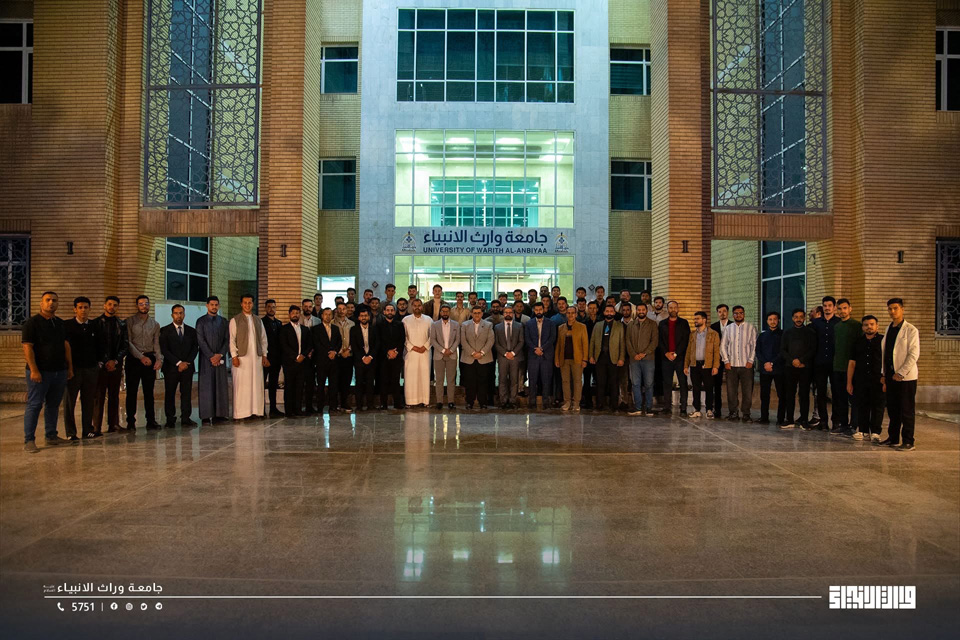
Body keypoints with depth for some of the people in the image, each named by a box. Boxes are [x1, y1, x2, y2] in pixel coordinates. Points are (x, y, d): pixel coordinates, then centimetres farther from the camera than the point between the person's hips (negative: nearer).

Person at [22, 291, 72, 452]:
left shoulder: (60, 323, 14)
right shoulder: (32, 323, -6)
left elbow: (66, 345, 17)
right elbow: (27, 347, -12)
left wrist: (70, 367, 13)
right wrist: (34, 370, -19)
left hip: (59, 371, 6)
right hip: (40, 372, -6)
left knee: (53, 405, 11)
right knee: (34, 405, -4)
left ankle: (51, 436, 20)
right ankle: (29, 440, 0)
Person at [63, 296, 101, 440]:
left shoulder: (95, 326, 10)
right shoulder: (67, 325, -2)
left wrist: (98, 362, 10)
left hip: (91, 369, 3)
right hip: (72, 368, -3)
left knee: (89, 401, 7)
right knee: (69, 401, 2)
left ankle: (87, 430, 15)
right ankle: (71, 433, 8)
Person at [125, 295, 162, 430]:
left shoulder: (155, 324, 12)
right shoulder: (130, 321, 1)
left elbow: (156, 344, 7)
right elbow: (128, 342, -5)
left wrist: (159, 359, -10)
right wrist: (141, 357, -14)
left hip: (149, 359, 3)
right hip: (133, 359, -3)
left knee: (149, 392, 6)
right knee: (131, 391, 0)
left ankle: (151, 420, 10)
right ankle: (131, 422, 5)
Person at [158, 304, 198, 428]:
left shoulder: (191, 331, 11)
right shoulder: (165, 330, 2)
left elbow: (195, 348, 7)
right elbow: (164, 350, -6)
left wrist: (187, 362, -8)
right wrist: (178, 363, -12)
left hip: (187, 367, 2)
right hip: (171, 367, -2)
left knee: (186, 393, 2)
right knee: (170, 394, 1)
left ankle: (186, 419, 5)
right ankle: (170, 420, 8)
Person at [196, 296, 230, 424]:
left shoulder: (223, 321, 12)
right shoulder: (201, 321, 3)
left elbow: (227, 340, 6)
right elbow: (201, 340, -4)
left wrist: (220, 355, -7)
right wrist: (211, 356, -10)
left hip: (220, 358, 3)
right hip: (206, 358, -3)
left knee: (220, 386, 0)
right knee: (206, 386, -4)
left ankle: (219, 414, 2)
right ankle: (206, 415, -2)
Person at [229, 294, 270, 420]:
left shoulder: (258, 320, 15)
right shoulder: (235, 320, 3)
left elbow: (263, 339, 16)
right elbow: (232, 340, -1)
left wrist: (264, 355, 9)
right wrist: (234, 356, -10)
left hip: (257, 357, 4)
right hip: (242, 357, -4)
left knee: (257, 384, 2)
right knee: (242, 385, -5)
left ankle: (256, 411, 7)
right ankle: (241, 413, -2)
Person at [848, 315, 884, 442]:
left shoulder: (883, 341, 2)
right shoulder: (858, 341, 11)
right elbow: (852, 363, 11)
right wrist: (849, 382, 8)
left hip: (878, 381, -3)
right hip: (861, 381, 3)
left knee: (877, 406, 0)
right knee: (862, 406, 7)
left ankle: (875, 432, 6)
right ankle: (863, 430, 17)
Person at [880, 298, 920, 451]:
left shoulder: (910, 330, -7)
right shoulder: (888, 329, 13)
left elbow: (914, 354, -12)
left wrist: (901, 373, -16)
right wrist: (884, 374, 11)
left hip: (905, 376, -6)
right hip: (891, 376, 6)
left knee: (907, 411, -2)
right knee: (892, 409, 11)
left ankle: (908, 442, 3)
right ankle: (893, 438, 20)